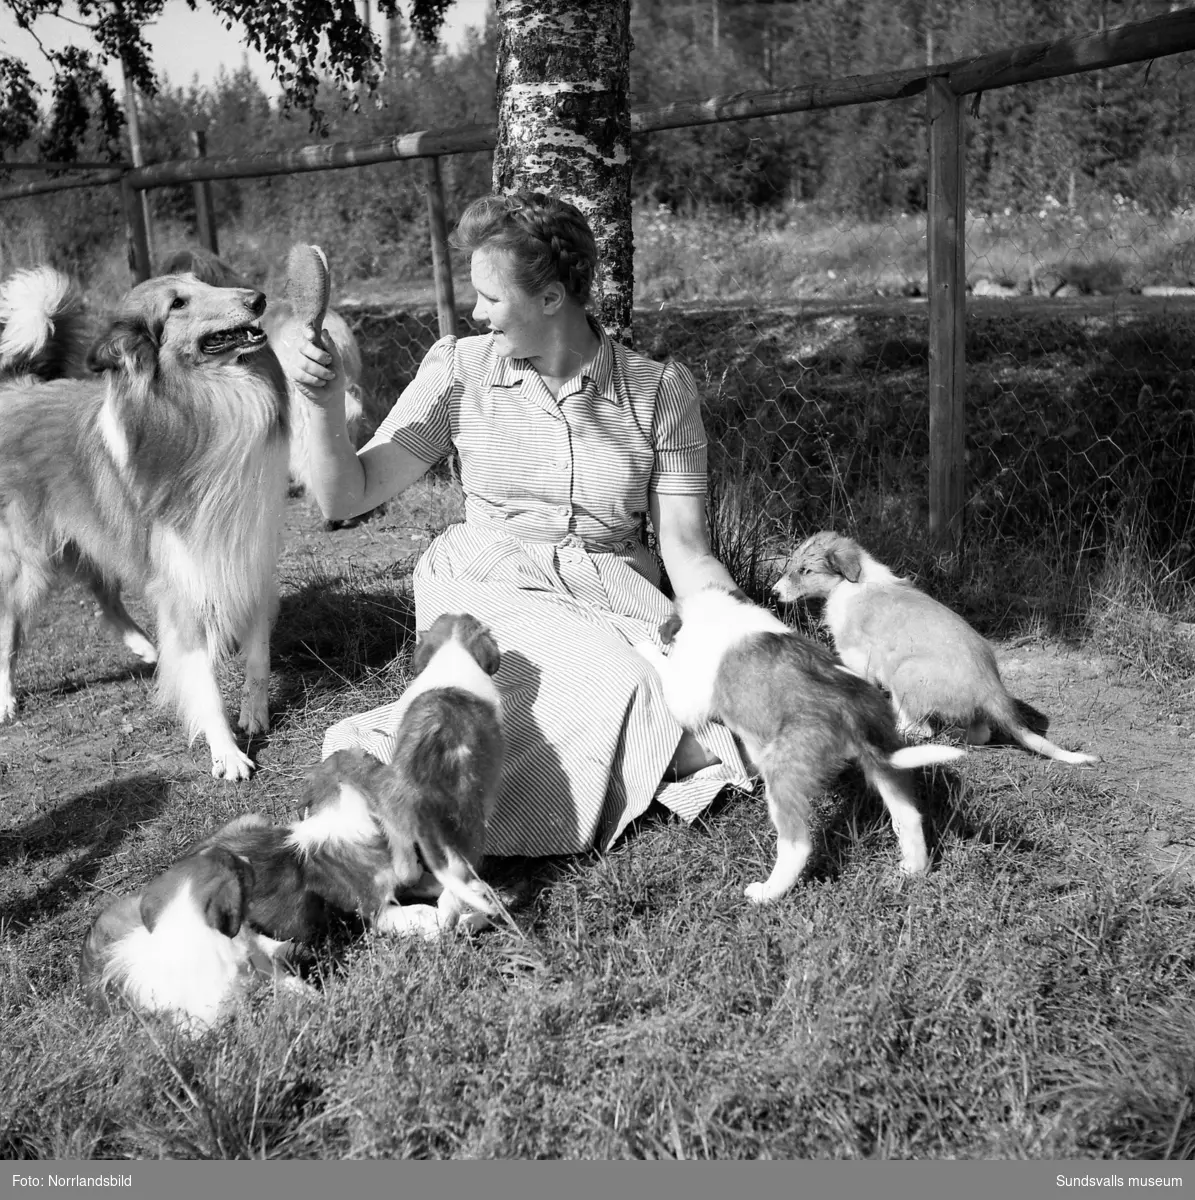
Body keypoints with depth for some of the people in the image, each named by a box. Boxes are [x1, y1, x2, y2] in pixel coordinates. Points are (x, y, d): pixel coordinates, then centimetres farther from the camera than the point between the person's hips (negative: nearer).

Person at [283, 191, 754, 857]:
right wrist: (327, 406, -16)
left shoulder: (660, 389, -1)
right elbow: (345, 498, 2)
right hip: (489, 596, -2)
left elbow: (686, 550, -2)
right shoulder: (459, 369, 2)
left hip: (615, 602, 3)